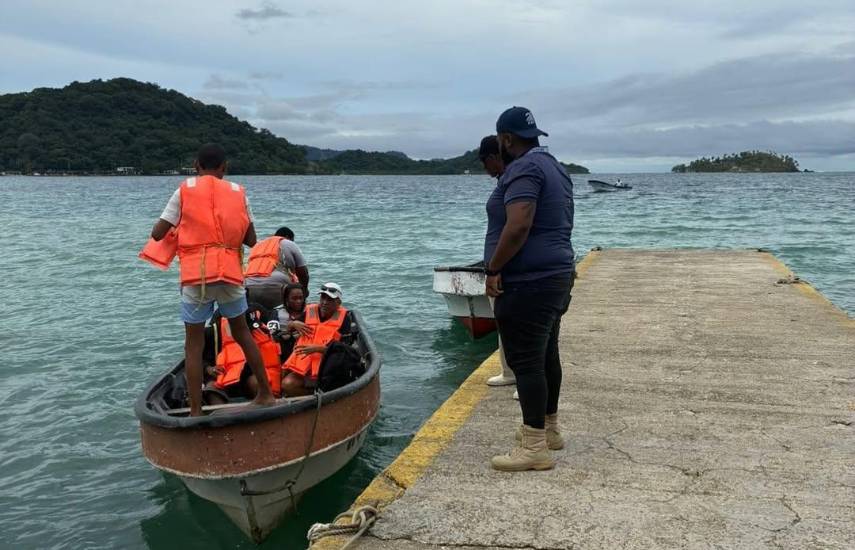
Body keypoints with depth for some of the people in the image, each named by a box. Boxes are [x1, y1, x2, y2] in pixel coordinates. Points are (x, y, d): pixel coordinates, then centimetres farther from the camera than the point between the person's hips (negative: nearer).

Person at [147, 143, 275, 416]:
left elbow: (157, 234, 2)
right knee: (241, 331, 20)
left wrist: (182, 229, 22)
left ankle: (196, 412, 6)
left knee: (194, 342, 7)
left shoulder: (185, 190, 5)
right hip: (230, 272, 2)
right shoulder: (238, 192, 10)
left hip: (195, 274, -2)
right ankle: (265, 393, 27)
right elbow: (251, 240, 9)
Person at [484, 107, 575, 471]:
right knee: (546, 355, 17)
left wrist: (493, 268, -17)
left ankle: (535, 447, -2)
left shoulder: (524, 168, -15)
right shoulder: (552, 166, 18)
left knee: (525, 361, -7)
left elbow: (518, 226, -27)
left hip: (528, 284, -11)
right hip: (556, 276, 11)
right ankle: (548, 428, 30)